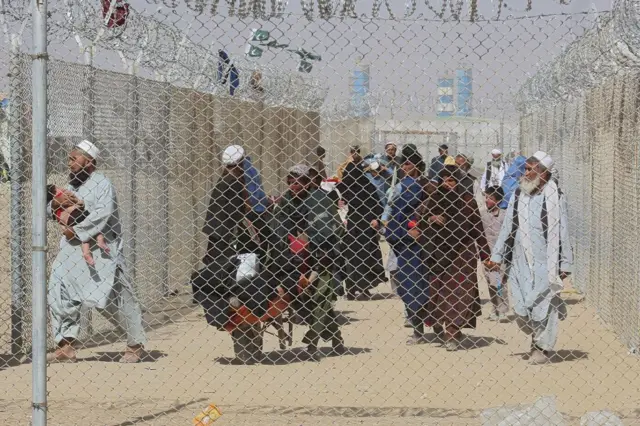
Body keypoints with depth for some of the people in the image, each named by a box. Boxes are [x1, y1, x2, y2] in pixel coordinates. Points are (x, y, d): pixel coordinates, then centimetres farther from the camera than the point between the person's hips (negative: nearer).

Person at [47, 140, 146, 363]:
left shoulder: (102, 184, -9)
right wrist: (56, 202, -5)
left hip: (100, 252, -8)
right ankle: (66, 347, 5)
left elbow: (102, 214, -22)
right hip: (72, 249, 8)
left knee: (114, 299, -5)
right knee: (59, 294, 1)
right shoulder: (70, 186, 16)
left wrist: (77, 231, -20)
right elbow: (50, 212, 17)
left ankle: (136, 344, 11)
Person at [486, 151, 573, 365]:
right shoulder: (518, 195, 8)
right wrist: (497, 255, 10)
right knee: (520, 308, 4)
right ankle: (536, 336, 28)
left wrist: (565, 264, -4)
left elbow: (562, 232, -3)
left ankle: (543, 346, 16)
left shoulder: (555, 196, -5)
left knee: (543, 305, -1)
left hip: (545, 262, -4)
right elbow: (507, 227, 13)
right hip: (520, 261, 4)